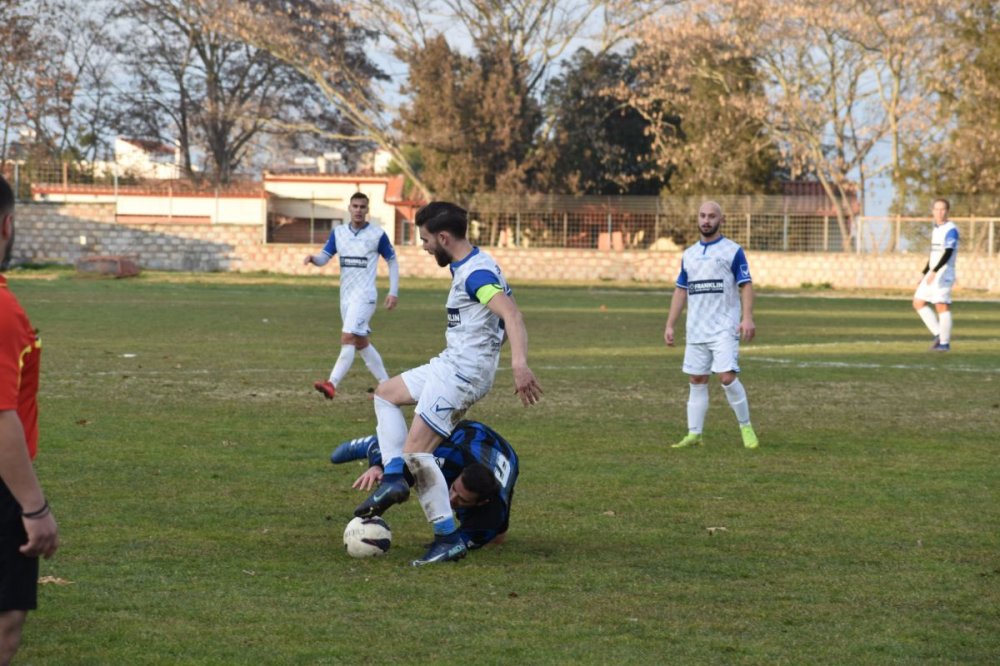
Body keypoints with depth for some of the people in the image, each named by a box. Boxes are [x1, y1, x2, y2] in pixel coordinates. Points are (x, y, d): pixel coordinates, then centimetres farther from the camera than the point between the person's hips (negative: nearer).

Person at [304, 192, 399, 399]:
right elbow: (324, 257, 2)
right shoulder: (338, 232, 6)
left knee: (348, 338, -19)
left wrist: (393, 292, -1)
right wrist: (313, 258, -22)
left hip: (364, 295, -6)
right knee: (362, 343, 12)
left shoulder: (377, 235, -6)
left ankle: (332, 384, -30)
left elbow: (392, 261, 4)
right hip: (346, 295, 6)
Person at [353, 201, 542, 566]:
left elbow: (511, 314, -32)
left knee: (416, 450, -13)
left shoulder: (475, 274, -20)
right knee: (385, 393, 22)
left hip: (462, 373, -11)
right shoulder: (469, 266, 12)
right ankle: (394, 478, 9)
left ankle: (449, 539, -10)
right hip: (448, 365, 11)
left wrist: (519, 363, -44)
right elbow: (506, 309, 20)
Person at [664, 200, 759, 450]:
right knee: (697, 381, 6)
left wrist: (747, 318, -21)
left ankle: (746, 427, 0)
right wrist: (670, 325, 11)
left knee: (727, 377, -14)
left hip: (724, 329, -5)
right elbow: (681, 291, 17)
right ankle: (694, 434, 9)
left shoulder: (733, 251, -2)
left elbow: (746, 286, -7)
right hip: (696, 330, 5)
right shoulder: (689, 254, 14)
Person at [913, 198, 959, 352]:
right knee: (918, 302, 7)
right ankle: (938, 334, 9)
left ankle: (945, 342, -5)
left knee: (942, 306, -10)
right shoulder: (936, 230, 17)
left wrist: (934, 272, -29)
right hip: (932, 273, 9)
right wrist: (925, 274, 23)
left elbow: (948, 253, -21)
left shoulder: (951, 230, -11)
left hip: (944, 273, -9)